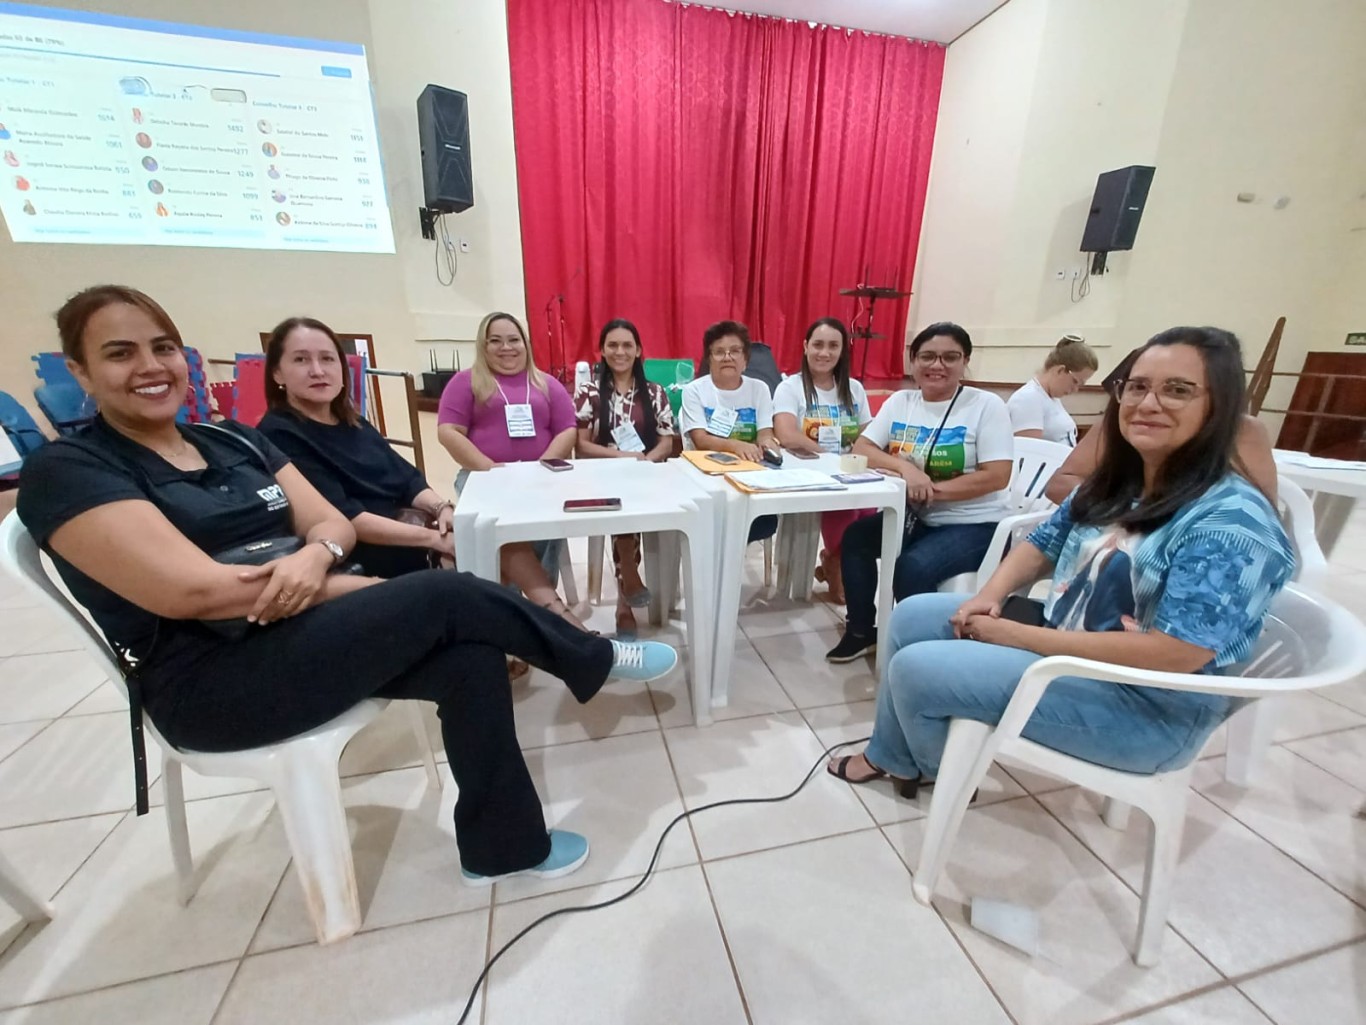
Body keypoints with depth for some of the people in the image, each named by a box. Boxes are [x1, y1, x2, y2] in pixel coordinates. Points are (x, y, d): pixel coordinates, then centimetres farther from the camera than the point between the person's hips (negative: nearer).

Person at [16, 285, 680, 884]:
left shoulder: (235, 441, 13)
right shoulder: (66, 471, -6)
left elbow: (333, 522, 8)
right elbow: (193, 590, -20)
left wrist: (316, 554, -19)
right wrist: (386, 593, -19)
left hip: (299, 632, 6)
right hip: (212, 685, -6)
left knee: (472, 657, -19)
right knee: (447, 599, -23)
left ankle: (501, 847, -1)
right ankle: (593, 661, 0)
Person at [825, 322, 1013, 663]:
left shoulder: (986, 405, -9)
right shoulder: (900, 401, 4)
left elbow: (997, 477, -16)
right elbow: (861, 449, -4)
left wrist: (932, 489, -24)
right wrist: (905, 467, -22)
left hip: (973, 525, -5)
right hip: (915, 517, 5)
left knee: (912, 567, -28)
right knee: (856, 537, -14)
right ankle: (861, 631, 4)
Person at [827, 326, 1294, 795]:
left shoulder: (1233, 520, -22)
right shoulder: (1116, 483, 3)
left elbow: (1175, 653, -27)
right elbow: (1043, 545, 11)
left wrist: (1013, 635, -24)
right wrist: (990, 595, -10)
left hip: (1145, 705, -8)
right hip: (1062, 639, 8)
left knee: (916, 670, -16)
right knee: (912, 615, 4)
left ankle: (942, 770, 20)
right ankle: (888, 754, 22)